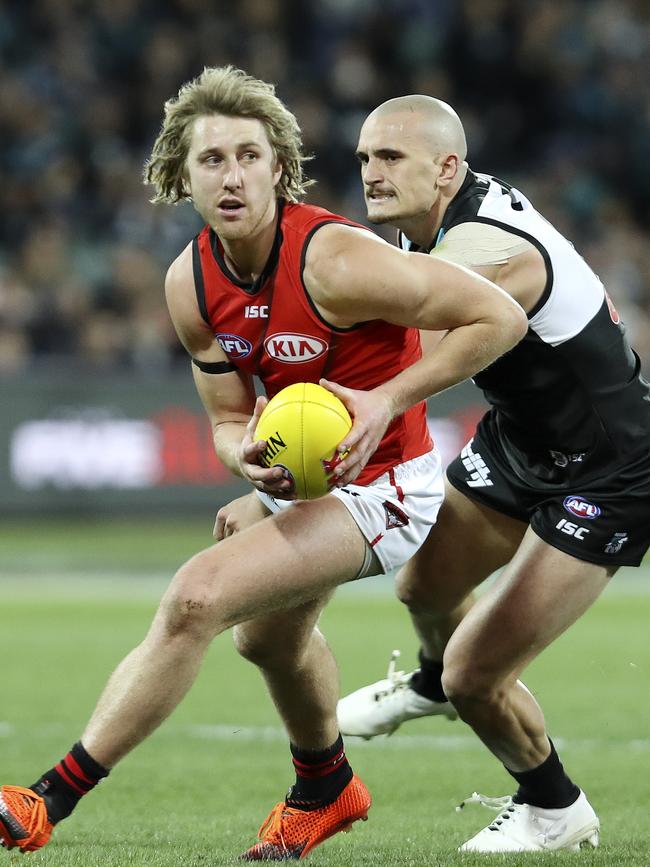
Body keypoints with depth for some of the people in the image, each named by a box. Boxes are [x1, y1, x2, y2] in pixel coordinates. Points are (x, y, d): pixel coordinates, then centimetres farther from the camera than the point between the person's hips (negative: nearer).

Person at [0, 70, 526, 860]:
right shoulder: (191, 283, -8)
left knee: (198, 597, -23)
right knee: (276, 632, 31)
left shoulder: (333, 261, -28)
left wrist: (387, 400, -28)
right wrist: (245, 454, -25)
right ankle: (324, 790, 62)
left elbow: (499, 318, -23)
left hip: (381, 486, -8)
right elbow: (229, 417, 0)